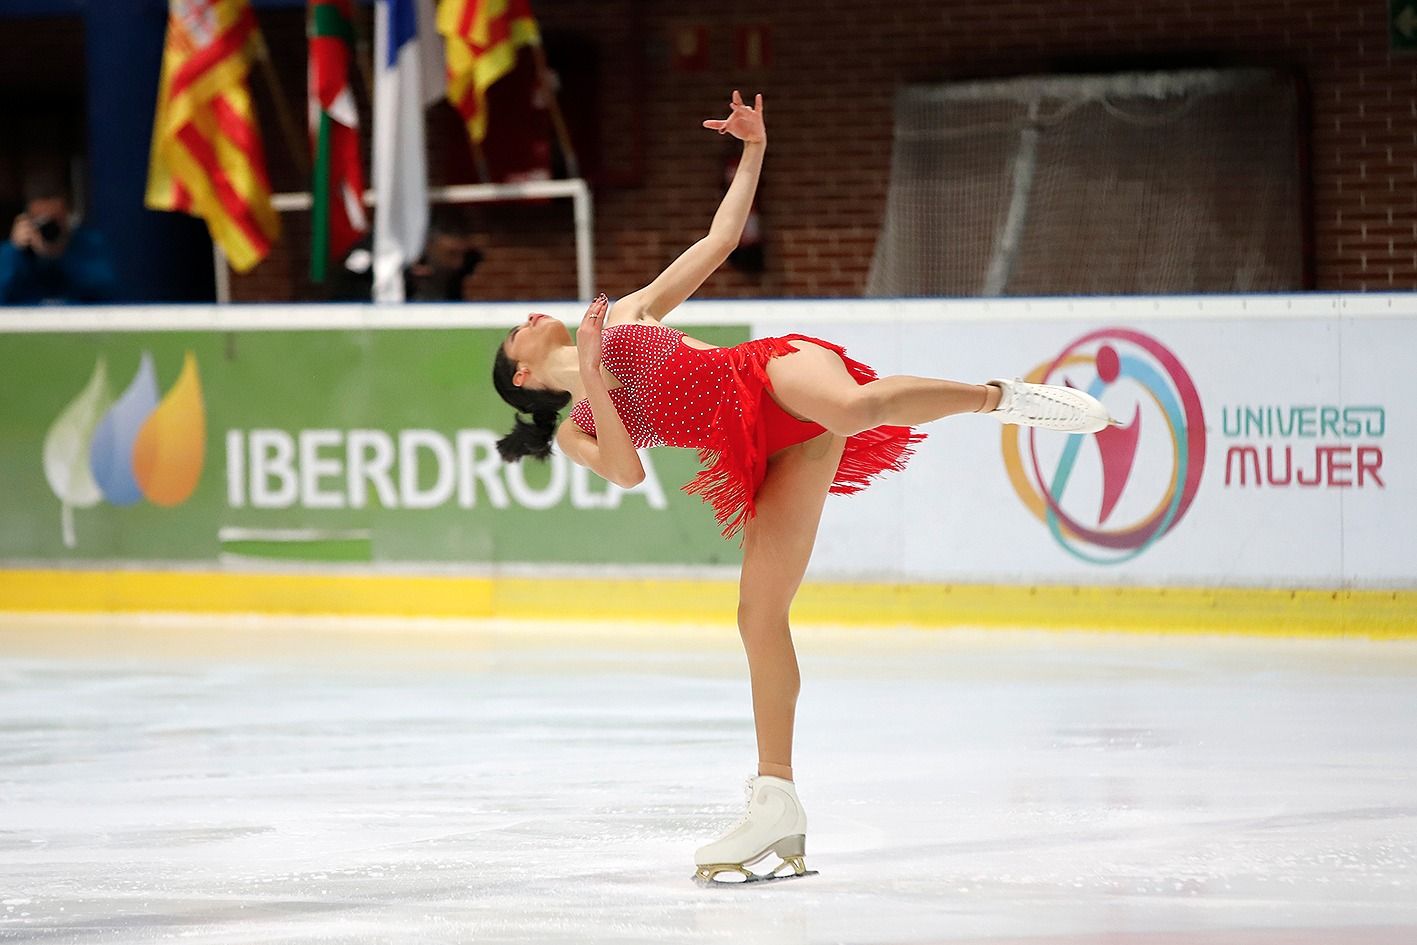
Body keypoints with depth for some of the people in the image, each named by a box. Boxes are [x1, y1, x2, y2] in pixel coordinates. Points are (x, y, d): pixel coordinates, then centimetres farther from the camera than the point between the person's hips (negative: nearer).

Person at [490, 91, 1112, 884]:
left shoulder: (627, 313, 25)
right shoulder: (576, 430, 21)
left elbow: (717, 243, 25)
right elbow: (627, 471, -1)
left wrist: (752, 154, 17)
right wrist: (592, 379, -6)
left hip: (771, 373, -2)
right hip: (768, 460, 2)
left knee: (851, 407, -40)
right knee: (759, 615, -9)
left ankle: (1005, 396, -24)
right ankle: (777, 809, -4)